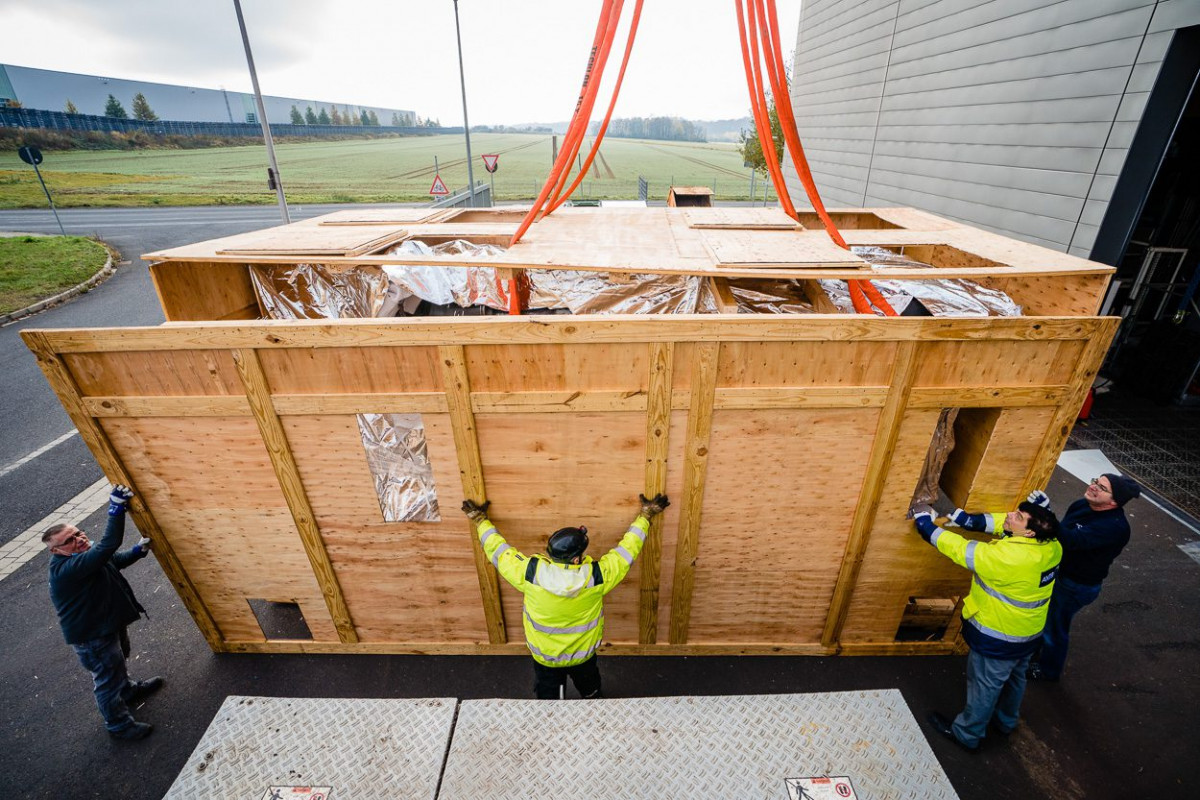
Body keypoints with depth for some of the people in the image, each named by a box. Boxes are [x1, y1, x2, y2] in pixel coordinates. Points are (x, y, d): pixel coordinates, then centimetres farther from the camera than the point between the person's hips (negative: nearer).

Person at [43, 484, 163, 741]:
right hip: (92, 636, -9)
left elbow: (114, 561, 13)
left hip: (111, 622, 9)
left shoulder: (82, 555, -5)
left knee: (118, 663, 34)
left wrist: (138, 551, -6)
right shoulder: (66, 569, -37)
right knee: (108, 681, 12)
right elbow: (107, 547, -52)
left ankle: (128, 690, 60)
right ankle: (119, 725, 33)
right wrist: (117, 508, -53)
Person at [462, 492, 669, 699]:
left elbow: (498, 550, -19)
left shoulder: (531, 573, -34)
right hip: (583, 654, 1)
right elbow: (627, 549, -20)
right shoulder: (596, 576, -34)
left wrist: (480, 519, -5)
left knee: (547, 696, 29)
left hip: (544, 657, -1)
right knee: (590, 692, 33)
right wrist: (645, 515, -9)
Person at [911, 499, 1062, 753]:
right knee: (1015, 677, 30)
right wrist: (972, 520, -15)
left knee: (984, 686, 14)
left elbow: (960, 550, -31)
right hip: (1030, 632, 8)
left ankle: (967, 734, 35)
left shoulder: (1010, 558, -39)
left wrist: (926, 525, -20)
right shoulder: (1050, 544, -16)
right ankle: (1005, 721, 55)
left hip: (999, 638, -8)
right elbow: (1004, 524, -4)